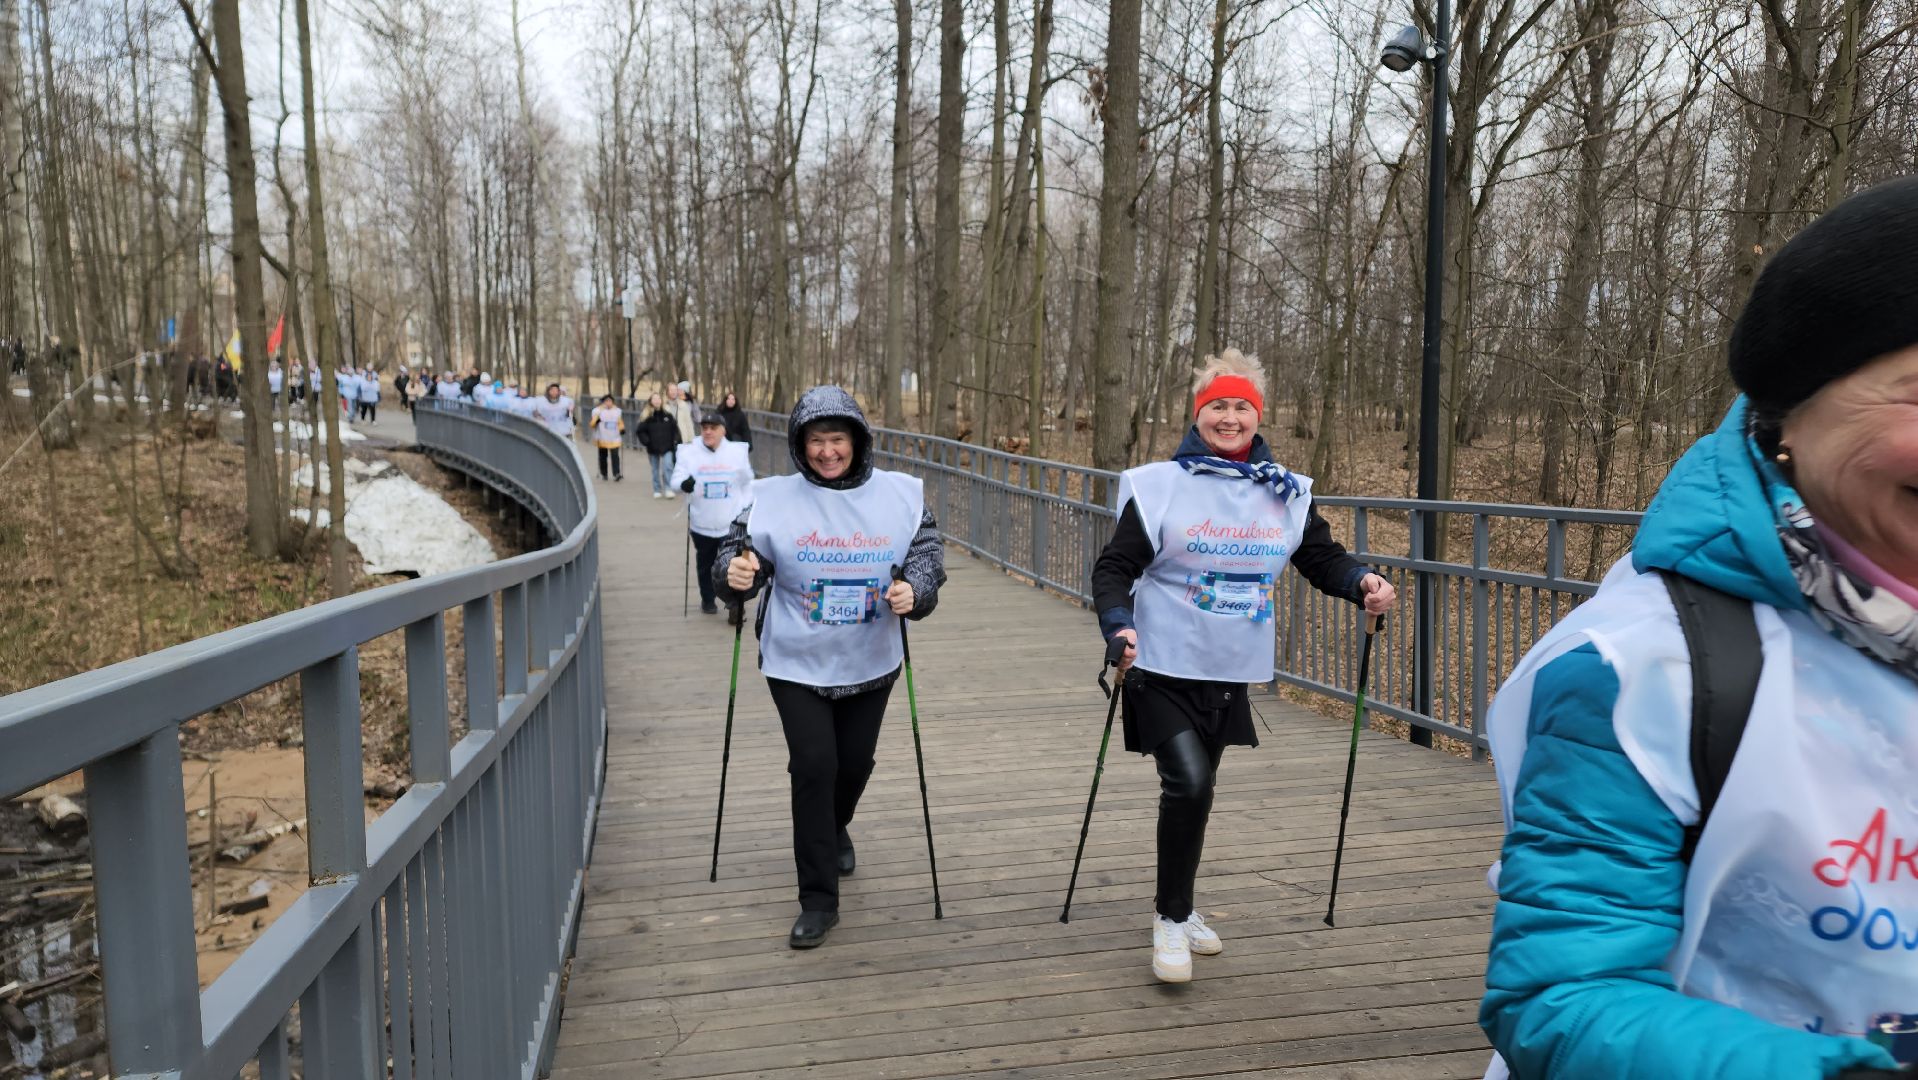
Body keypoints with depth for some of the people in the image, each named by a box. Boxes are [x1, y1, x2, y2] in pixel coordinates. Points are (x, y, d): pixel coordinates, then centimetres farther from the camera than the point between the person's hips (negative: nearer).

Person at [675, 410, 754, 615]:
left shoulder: (738, 452, -2)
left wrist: (746, 509, 9)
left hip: (732, 522, -1)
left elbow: (746, 484, 8)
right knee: (705, 564, 17)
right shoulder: (689, 452, -7)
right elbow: (677, 478, -13)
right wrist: (684, 483, -36)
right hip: (702, 523, 1)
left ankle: (735, 604, 10)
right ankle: (707, 600, 36)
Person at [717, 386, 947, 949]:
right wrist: (735, 574, -32)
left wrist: (914, 592, -24)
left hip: (870, 665, 3)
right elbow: (737, 554, -9)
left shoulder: (902, 495, -6)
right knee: (814, 766, -8)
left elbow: (928, 559, -3)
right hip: (797, 664, -2)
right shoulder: (774, 498, -11)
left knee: (854, 763, 16)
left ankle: (835, 830, 51)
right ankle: (818, 899, 5)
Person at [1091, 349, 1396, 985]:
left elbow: (1322, 558, 8)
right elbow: (1114, 568, -9)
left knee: (1196, 786, 16)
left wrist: (1362, 582, -13)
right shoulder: (1159, 485, -9)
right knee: (1188, 782, -16)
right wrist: (1119, 625, -26)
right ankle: (1172, 921, 4)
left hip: (1231, 674, 5)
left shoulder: (1287, 493, 4)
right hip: (1165, 667, -4)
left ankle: (1174, 907, 37)